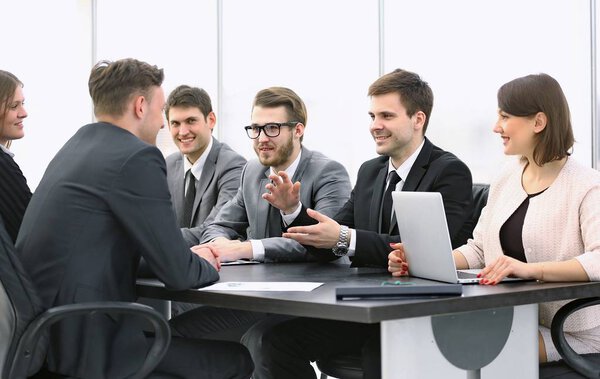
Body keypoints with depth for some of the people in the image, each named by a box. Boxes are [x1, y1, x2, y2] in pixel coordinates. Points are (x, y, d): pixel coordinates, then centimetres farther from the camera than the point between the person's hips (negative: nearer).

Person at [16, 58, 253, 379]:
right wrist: (205, 265, 8)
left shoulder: (76, 146, 12)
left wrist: (190, 257, 14)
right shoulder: (136, 156, -15)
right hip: (86, 345, -9)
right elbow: (177, 274, -14)